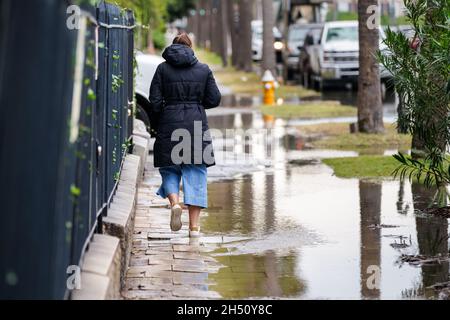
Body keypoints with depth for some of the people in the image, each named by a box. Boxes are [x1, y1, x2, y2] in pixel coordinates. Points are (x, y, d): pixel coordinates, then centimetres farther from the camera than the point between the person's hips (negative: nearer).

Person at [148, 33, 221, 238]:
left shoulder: (163, 69, 3)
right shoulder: (204, 70, 6)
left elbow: (155, 101, -2)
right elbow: (214, 100, 5)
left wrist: (154, 126, 10)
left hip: (169, 124, -1)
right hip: (197, 124, 1)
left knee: (169, 169, 14)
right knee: (196, 173, 4)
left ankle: (174, 202, -15)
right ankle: (194, 225, 2)